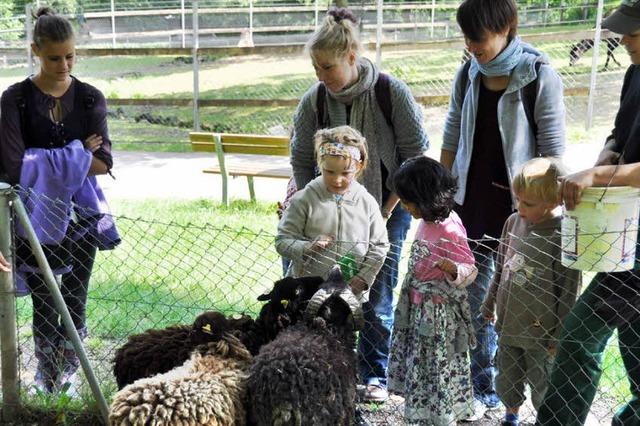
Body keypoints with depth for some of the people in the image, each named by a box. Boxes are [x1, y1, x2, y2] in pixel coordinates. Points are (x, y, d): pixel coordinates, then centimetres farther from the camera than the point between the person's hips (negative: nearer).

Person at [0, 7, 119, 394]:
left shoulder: (90, 98, 0)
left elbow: (104, 162, -11)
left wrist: (44, 162, -15)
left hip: (80, 216, 2)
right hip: (36, 217, -1)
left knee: (75, 301, 9)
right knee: (44, 304, 6)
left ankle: (69, 375, 24)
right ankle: (46, 380, 20)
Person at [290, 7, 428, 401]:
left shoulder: (391, 92, -15)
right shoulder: (314, 100, -8)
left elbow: (416, 154, -8)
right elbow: (302, 161, 3)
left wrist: (389, 208, -8)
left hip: (388, 208, -2)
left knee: (378, 297, 0)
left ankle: (375, 375, 15)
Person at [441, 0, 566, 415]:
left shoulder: (540, 78, -10)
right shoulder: (468, 75, 5)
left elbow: (553, 151, -10)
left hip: (518, 207, -5)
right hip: (470, 202, 5)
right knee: (474, 299, 9)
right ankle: (483, 389, 23)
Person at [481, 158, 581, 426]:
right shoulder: (514, 222, -2)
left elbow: (569, 291, -15)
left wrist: (560, 335, -11)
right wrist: (489, 304, 19)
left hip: (540, 333, -6)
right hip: (508, 323, 6)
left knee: (542, 389, 9)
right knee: (506, 383, 21)